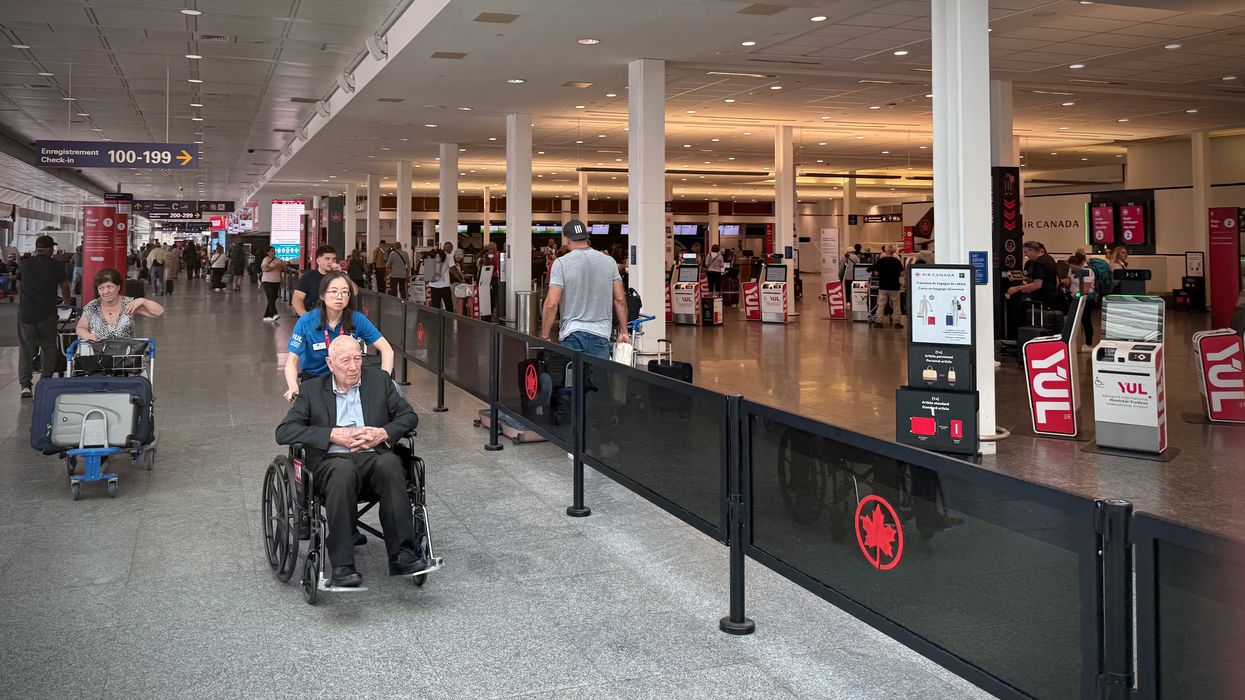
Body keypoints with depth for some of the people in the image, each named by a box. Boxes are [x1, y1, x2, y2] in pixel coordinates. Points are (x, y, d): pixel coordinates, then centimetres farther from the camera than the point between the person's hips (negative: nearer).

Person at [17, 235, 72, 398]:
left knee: (26, 348, 7)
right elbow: (64, 287, 13)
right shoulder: (56, 266, -1)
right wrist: (67, 302, 34)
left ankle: (25, 385, 0)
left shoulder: (25, 264, 6)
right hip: (46, 314, -2)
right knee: (48, 347, 13)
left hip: (25, 313, 2)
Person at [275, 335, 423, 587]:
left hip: (374, 456, 2)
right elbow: (284, 432, 1)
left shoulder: (379, 380, 16)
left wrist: (384, 433, -5)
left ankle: (402, 555, -33)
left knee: (390, 463, -35)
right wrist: (333, 435, -10)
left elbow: (409, 416, 15)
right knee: (343, 470, -38)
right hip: (331, 461, -1)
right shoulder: (311, 390, 11)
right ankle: (342, 566, -37)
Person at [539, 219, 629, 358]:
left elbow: (551, 303, -9)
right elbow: (620, 299, 6)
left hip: (571, 334, -2)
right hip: (601, 334, 2)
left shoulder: (561, 263, -4)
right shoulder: (609, 261, 6)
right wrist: (623, 332, 14)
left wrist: (544, 336, -1)